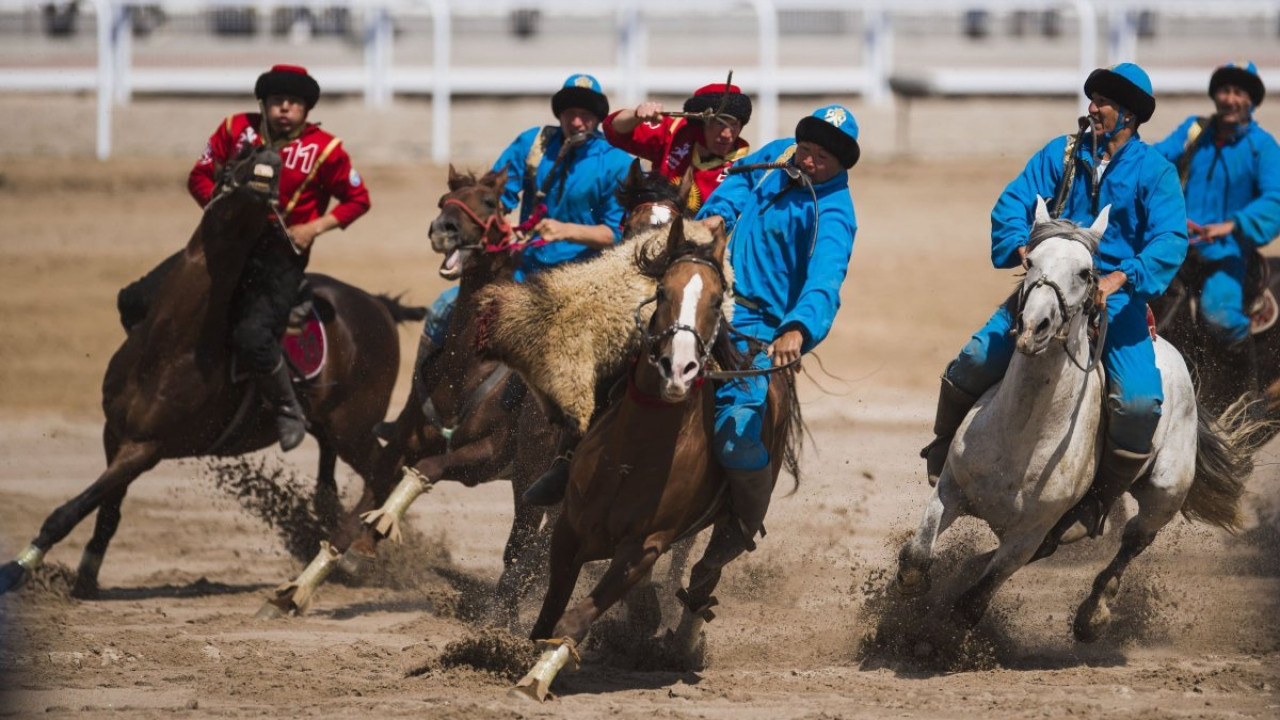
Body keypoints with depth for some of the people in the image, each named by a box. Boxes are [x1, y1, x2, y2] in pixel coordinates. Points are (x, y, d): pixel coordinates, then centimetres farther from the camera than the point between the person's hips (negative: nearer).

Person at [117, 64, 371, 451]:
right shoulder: (236, 130, 4)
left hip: (282, 255, -4)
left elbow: (357, 199, 6)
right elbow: (200, 176, 11)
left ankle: (289, 411, -5)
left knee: (252, 337, -30)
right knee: (136, 302, -8)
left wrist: (315, 228, -8)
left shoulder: (324, 149, -3)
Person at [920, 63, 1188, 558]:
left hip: (1116, 297, -2)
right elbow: (1011, 205, 3)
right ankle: (943, 451, 15)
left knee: (1139, 402, -24)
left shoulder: (1154, 172, -1)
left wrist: (1119, 278, -30)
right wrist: (1021, 247, -19)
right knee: (973, 363, -14)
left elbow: (1169, 240, -14)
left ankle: (1097, 501, -2)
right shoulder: (1061, 154, 9)